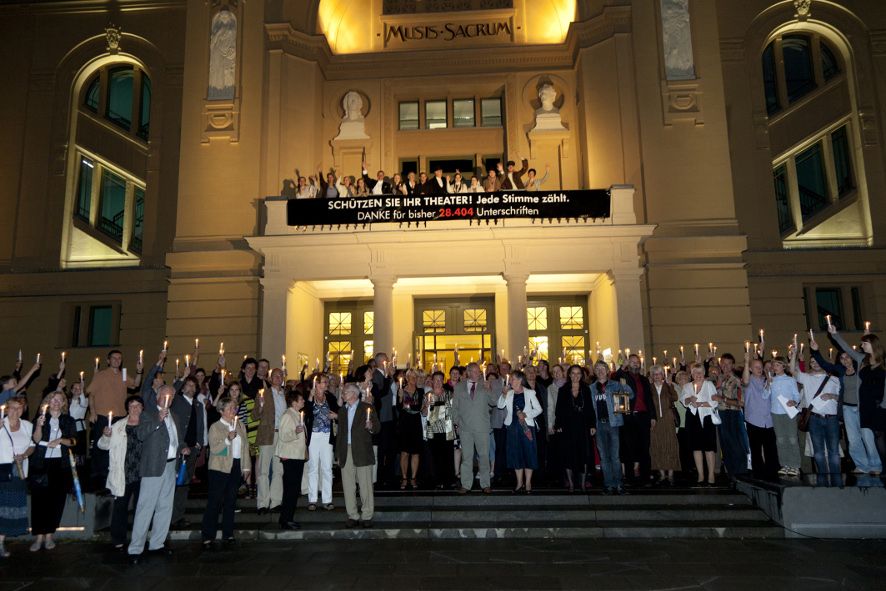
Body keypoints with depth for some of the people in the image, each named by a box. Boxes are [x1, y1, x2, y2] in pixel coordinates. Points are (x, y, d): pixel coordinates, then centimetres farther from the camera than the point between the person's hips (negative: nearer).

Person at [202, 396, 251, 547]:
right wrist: (228, 439, -26)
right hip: (220, 468, -5)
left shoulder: (241, 425, 11)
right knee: (215, 502, -2)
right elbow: (214, 449, -14)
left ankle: (228, 533, 20)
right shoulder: (215, 427, -4)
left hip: (237, 467, 5)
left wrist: (246, 466, 10)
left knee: (231, 501, 11)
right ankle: (208, 536, 6)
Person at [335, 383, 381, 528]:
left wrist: (371, 427, -24)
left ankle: (366, 516, 8)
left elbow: (377, 427, -2)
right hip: (346, 451, 5)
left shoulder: (367, 407, -1)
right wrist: (338, 452, 11)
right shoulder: (343, 410, 16)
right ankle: (353, 516, 15)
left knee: (365, 485, -1)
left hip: (362, 451, -5)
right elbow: (341, 431, 18)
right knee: (348, 486, 6)